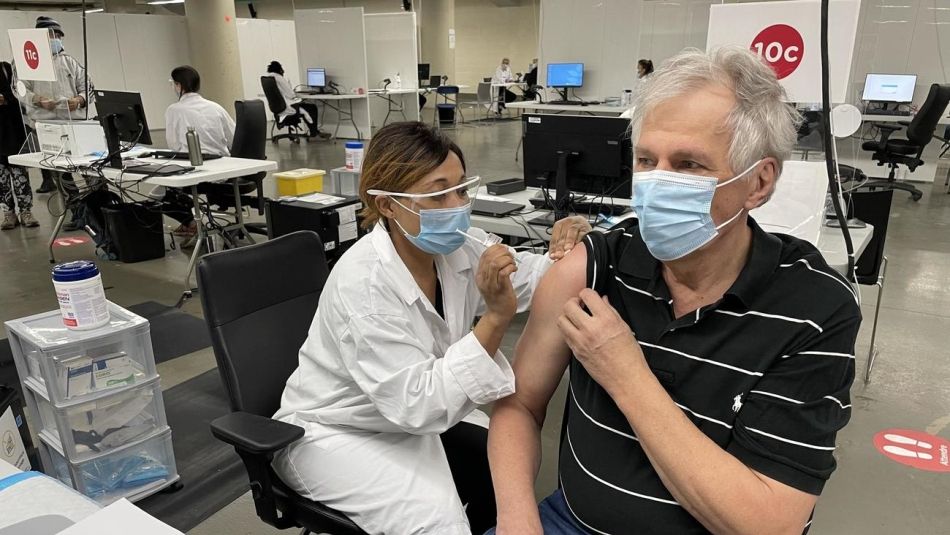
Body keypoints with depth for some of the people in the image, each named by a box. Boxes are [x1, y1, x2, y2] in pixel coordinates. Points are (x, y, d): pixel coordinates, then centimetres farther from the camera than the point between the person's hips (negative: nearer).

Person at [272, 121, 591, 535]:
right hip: (337, 432, -6)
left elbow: (529, 278, -2)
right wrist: (496, 318, -44)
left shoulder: (458, 246, -13)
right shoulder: (363, 285, -32)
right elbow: (417, 405, -36)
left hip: (416, 417, 7)